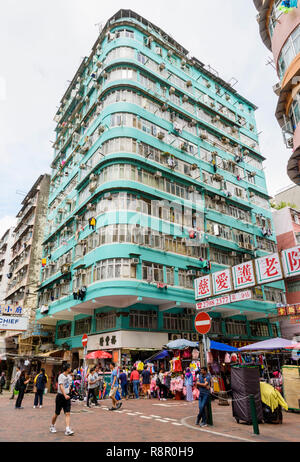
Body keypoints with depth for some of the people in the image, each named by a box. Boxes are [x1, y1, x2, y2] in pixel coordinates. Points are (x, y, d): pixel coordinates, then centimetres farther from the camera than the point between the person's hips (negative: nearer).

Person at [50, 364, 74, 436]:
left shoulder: (68, 376, 7)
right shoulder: (61, 376, -16)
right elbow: (61, 386, -27)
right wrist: (65, 395, -37)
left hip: (67, 396, 6)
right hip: (60, 396, -6)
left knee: (67, 413, -4)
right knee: (57, 414, 10)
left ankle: (67, 430, -6)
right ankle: (52, 426, 34)